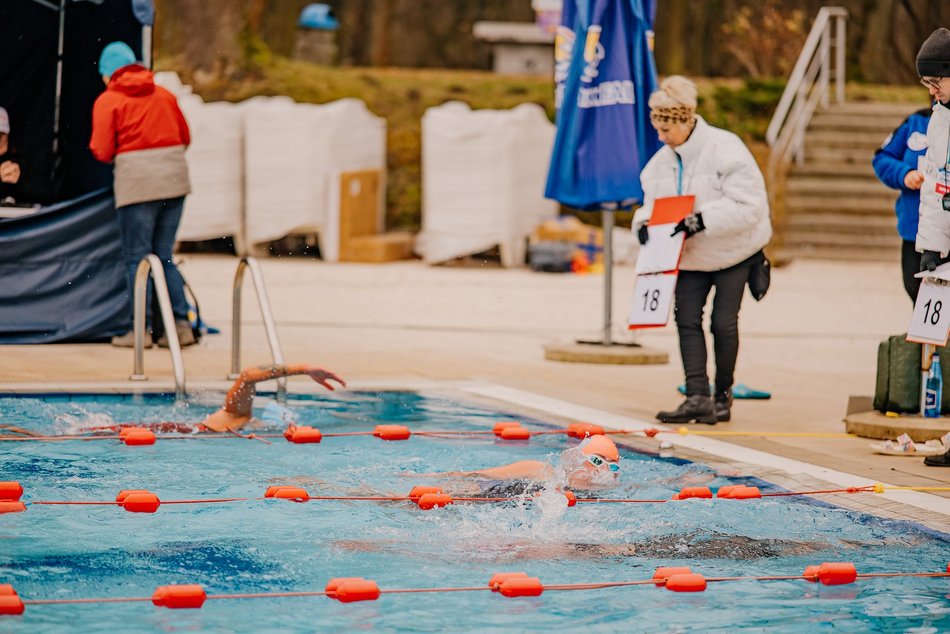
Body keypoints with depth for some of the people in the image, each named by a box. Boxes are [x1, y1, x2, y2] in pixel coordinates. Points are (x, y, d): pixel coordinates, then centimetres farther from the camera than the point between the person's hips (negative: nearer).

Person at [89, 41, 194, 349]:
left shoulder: (108, 100, 0)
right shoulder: (163, 95, 14)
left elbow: (103, 152, -5)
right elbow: (185, 137, 16)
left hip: (137, 179, -5)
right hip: (175, 176, 5)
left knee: (137, 257, 2)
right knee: (164, 255, 12)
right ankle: (181, 324, 6)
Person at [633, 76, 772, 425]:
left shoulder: (724, 149, -22)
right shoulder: (662, 160, 1)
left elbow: (749, 206, -27)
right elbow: (652, 202, 10)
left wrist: (702, 220, -34)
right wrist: (644, 223, -14)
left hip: (732, 251, -6)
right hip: (689, 256, 6)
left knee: (723, 321, -7)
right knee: (687, 318, -7)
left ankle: (723, 395, 9)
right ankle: (697, 397, -11)